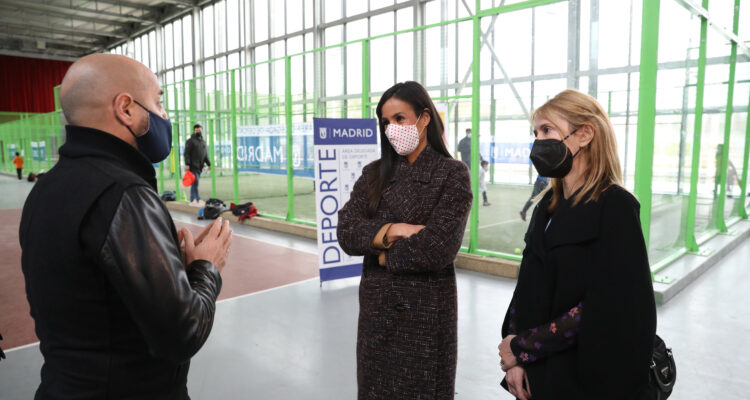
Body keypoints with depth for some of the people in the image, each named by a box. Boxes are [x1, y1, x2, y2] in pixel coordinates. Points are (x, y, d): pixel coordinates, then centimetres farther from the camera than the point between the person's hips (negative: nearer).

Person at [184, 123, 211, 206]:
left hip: (200, 167, 7)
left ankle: (193, 200, 13)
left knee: (195, 183, 9)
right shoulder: (190, 141, -2)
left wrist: (208, 163, 12)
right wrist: (187, 164, -17)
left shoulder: (203, 141, 19)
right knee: (195, 183, -11)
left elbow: (205, 154, 21)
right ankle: (198, 200, -13)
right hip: (193, 166, -7)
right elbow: (187, 153, -9)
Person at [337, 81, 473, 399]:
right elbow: (346, 232, -6)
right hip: (376, 305, 5)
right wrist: (393, 229, -19)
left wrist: (383, 254, -9)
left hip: (427, 309, -4)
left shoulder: (452, 174, -9)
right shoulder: (374, 174, 5)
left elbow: (438, 248, -19)